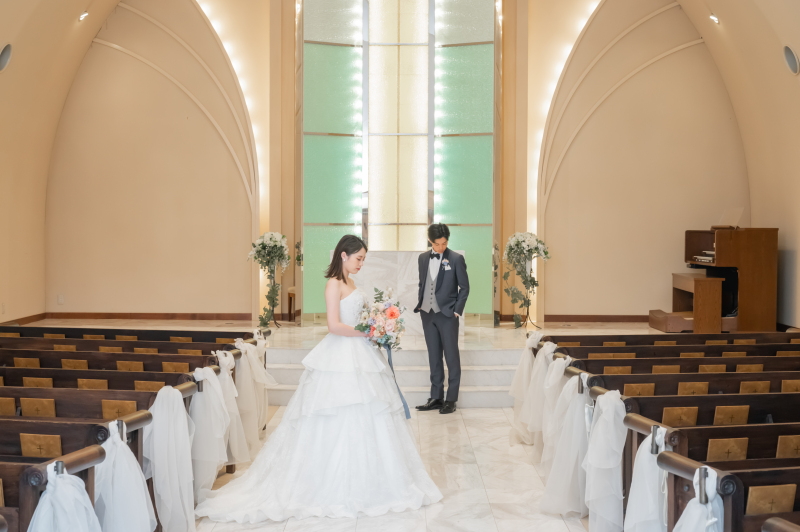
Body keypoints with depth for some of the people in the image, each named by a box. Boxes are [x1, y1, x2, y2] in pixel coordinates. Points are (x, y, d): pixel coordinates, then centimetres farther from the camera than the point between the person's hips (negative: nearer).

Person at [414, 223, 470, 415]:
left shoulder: (456, 259, -6)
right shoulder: (423, 258, 8)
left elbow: (464, 287, -2)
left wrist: (457, 310, -7)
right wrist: (420, 305, 7)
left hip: (447, 315, -5)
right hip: (427, 314, 5)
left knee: (452, 357, 2)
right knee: (434, 357, 10)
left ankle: (451, 399, 9)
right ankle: (436, 397, 18)